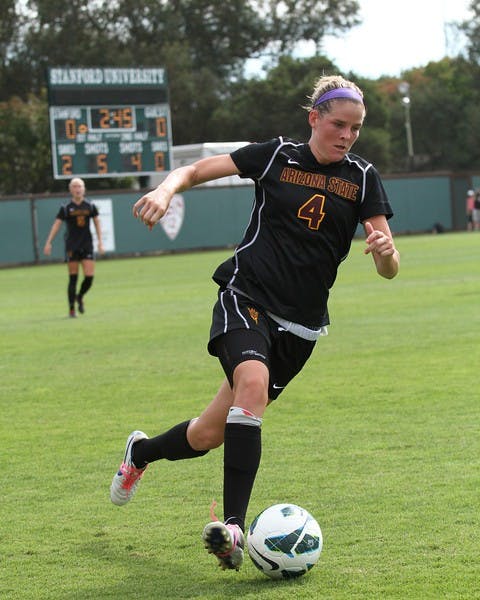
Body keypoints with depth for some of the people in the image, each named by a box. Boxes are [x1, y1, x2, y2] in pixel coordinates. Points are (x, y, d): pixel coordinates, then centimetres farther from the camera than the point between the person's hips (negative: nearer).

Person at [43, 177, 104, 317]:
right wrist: (48, 243, -7)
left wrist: (100, 242, 8)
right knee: (73, 278, -1)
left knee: (89, 276, -7)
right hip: (72, 246, -2)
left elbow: (97, 223, 13)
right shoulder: (66, 208, 0)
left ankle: (80, 297, 23)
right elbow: (56, 225, 0)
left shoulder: (90, 206, 5)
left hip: (87, 245, 2)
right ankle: (71, 309, 8)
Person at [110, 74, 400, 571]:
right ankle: (233, 525, -35)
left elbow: (388, 270, 0)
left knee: (209, 435, 3)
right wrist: (167, 189, -18)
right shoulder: (277, 156, 1)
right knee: (253, 382, -34)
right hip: (246, 298, -2)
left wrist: (385, 249, -24)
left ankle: (142, 452, 36)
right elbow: (194, 171, 5)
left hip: (299, 325, 2)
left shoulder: (363, 178, 3)